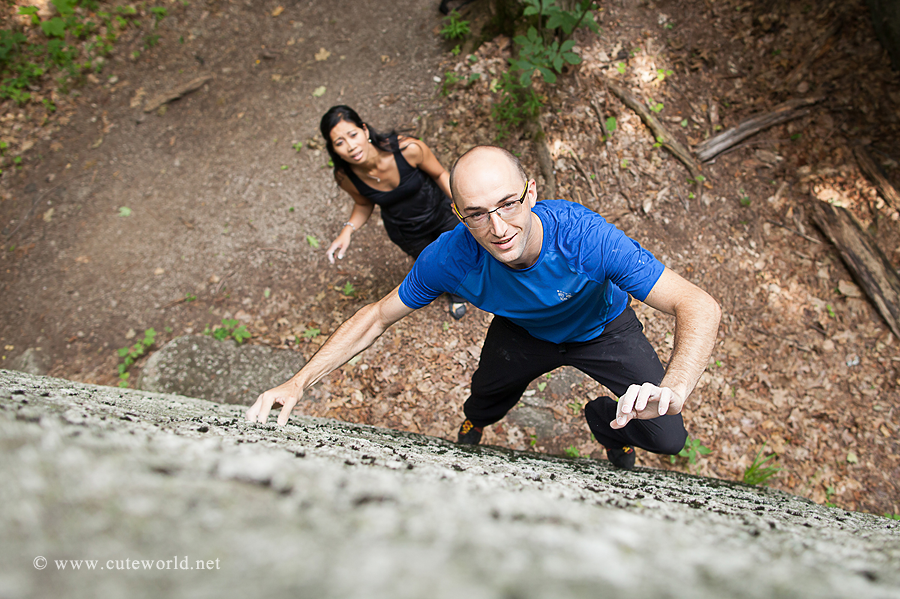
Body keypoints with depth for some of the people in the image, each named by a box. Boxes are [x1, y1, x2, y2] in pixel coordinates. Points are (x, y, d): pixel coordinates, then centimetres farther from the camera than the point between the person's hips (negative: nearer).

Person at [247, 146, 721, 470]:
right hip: (522, 332, 2)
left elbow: (700, 307, -44)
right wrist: (298, 383, -30)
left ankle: (606, 421, 29)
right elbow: (377, 316, -21)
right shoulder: (451, 257, -35)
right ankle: (475, 420, 64)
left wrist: (673, 389, -64)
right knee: (486, 396, 23)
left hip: (602, 329, -1)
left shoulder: (584, 236, -44)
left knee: (668, 438, -8)